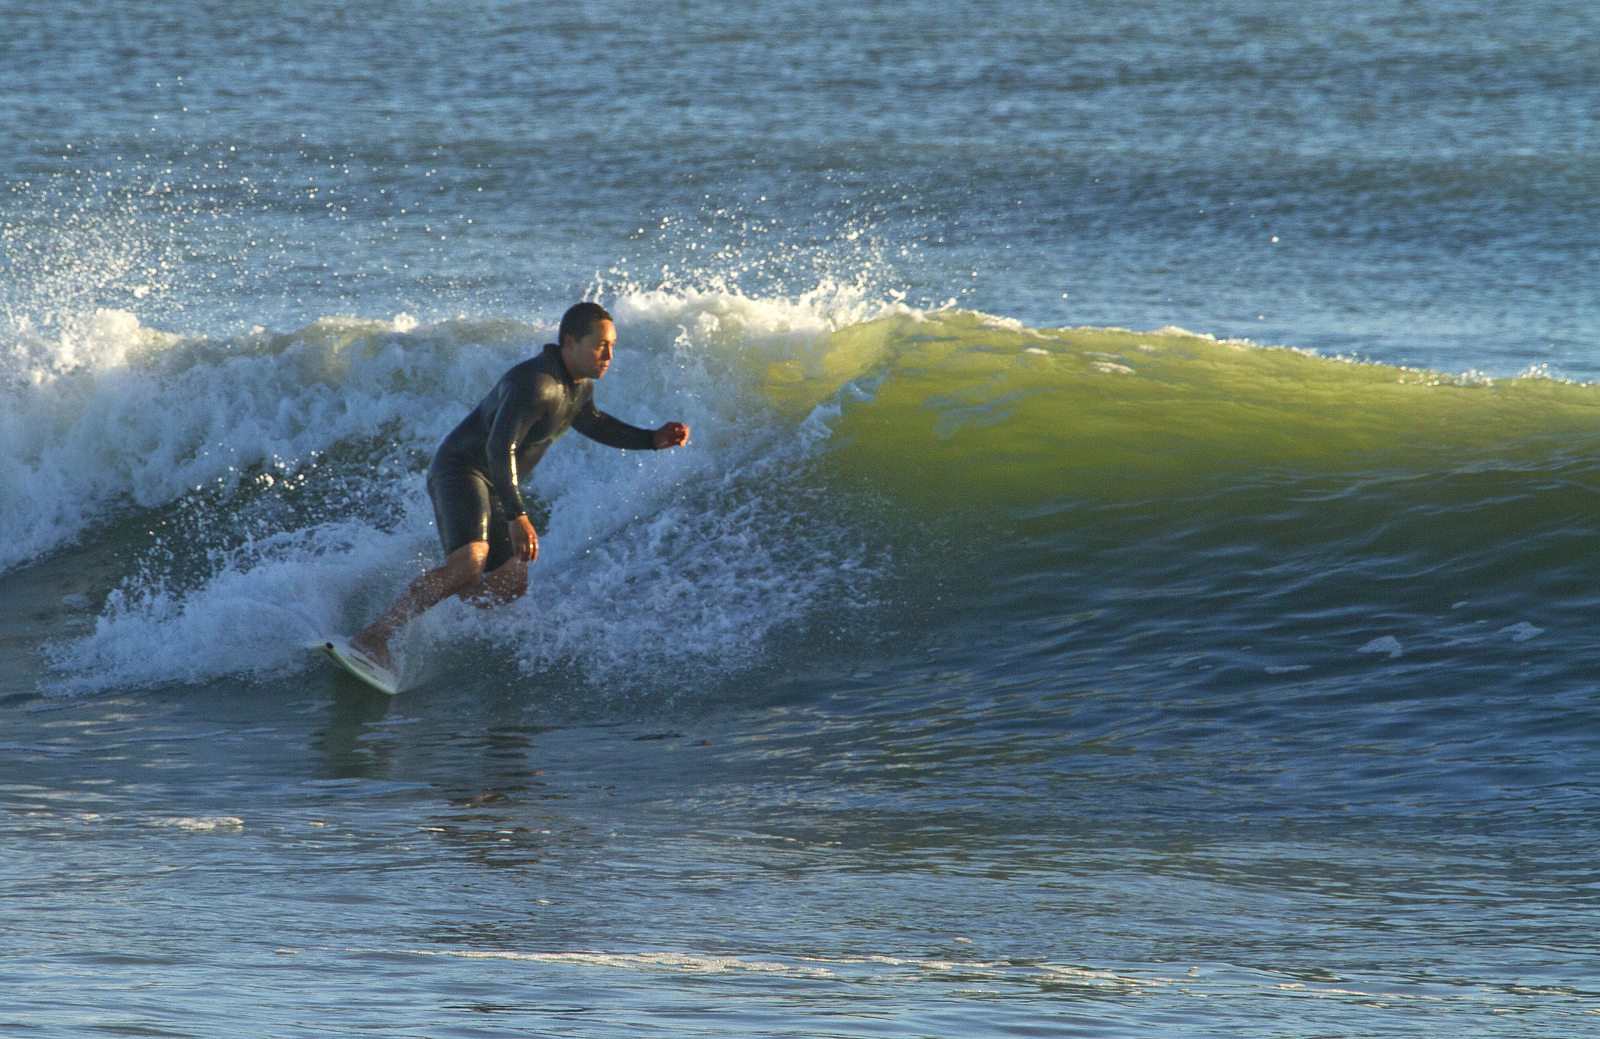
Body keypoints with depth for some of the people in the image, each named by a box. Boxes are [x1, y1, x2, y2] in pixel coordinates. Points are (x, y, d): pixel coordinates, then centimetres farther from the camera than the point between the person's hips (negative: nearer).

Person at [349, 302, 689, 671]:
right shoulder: (535, 384, -24)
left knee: (511, 583, 4)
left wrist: (653, 439, 21)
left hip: (492, 488, 10)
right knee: (468, 565, -31)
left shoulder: (580, 382, 8)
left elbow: (590, 422, 30)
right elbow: (500, 447, -31)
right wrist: (518, 516, -38)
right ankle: (373, 637, -35)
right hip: (460, 470, -10)